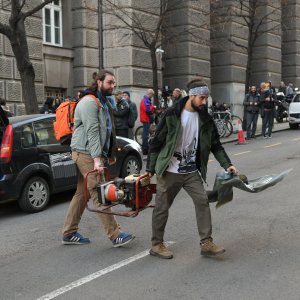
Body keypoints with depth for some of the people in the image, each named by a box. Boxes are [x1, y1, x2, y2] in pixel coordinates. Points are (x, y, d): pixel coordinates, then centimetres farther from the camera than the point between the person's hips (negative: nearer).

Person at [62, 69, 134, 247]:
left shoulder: (104, 103, 20)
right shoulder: (89, 102, -13)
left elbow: (108, 131, 25)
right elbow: (92, 132, -22)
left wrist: (110, 154, 23)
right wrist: (97, 158, -27)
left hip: (96, 154, 10)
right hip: (86, 154, -10)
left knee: (82, 193, 11)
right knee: (99, 194, -10)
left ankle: (69, 234, 19)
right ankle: (115, 235, -10)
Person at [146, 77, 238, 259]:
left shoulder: (205, 118, 3)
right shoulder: (172, 115, -11)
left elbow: (216, 144, 9)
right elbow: (156, 142, -6)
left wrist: (227, 164, -1)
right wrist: (150, 168, -5)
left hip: (192, 171, 4)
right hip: (169, 171, -4)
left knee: (202, 201, -7)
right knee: (162, 207, 5)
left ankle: (206, 243, 0)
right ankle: (157, 245, 19)